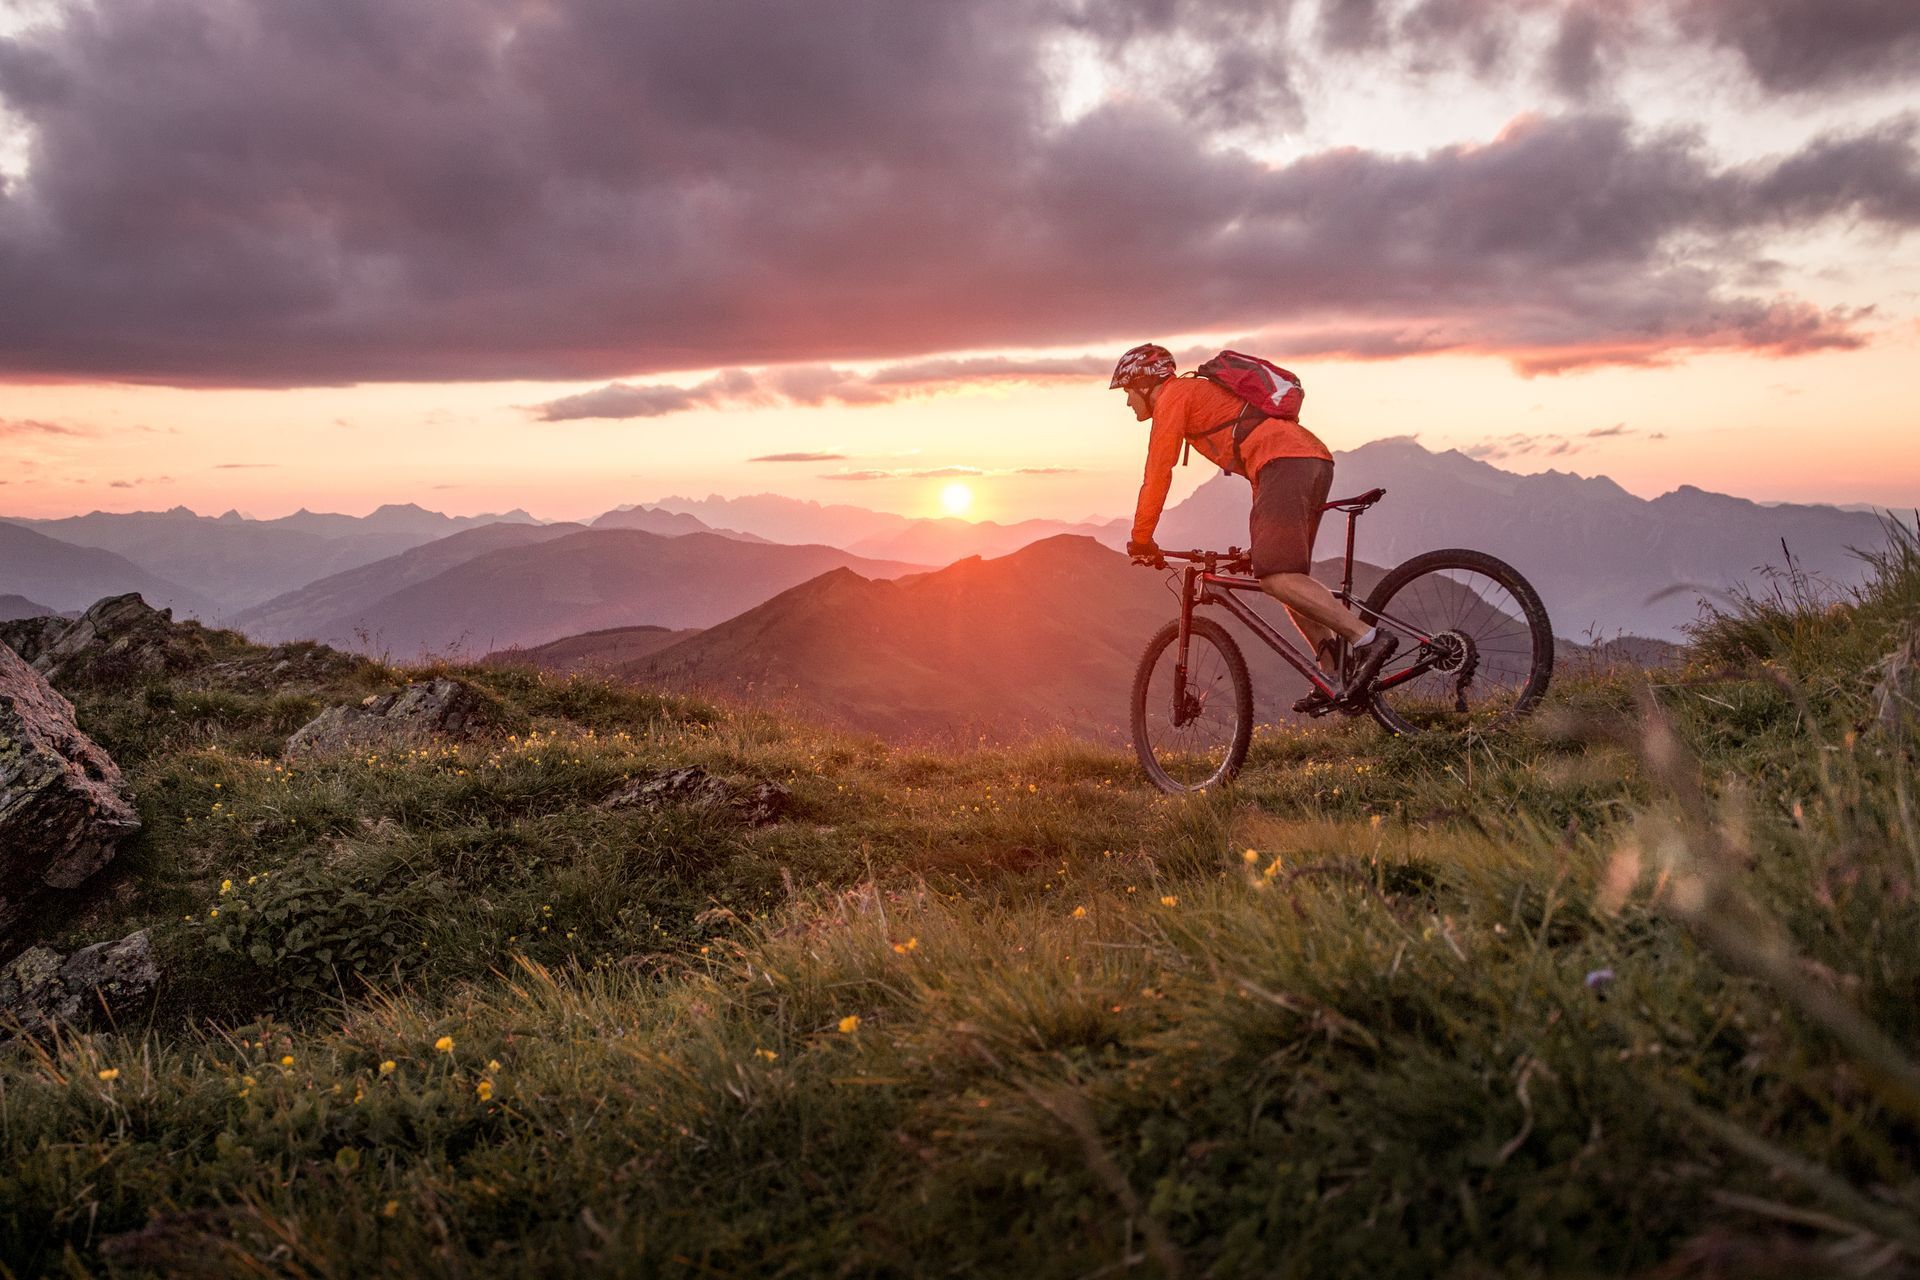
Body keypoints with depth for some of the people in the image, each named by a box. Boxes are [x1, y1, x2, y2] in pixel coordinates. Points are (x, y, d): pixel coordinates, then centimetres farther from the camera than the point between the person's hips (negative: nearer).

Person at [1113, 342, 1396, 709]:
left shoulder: (1173, 395, 6)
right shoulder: (1200, 392, 34)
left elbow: (1158, 473, 0)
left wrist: (1140, 539, 9)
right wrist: (1261, 534, 42)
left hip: (1285, 461, -10)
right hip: (1316, 460, 10)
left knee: (1276, 577, -19)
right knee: (1286, 576, 13)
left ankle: (1369, 639, -28)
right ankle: (1334, 678, 4)